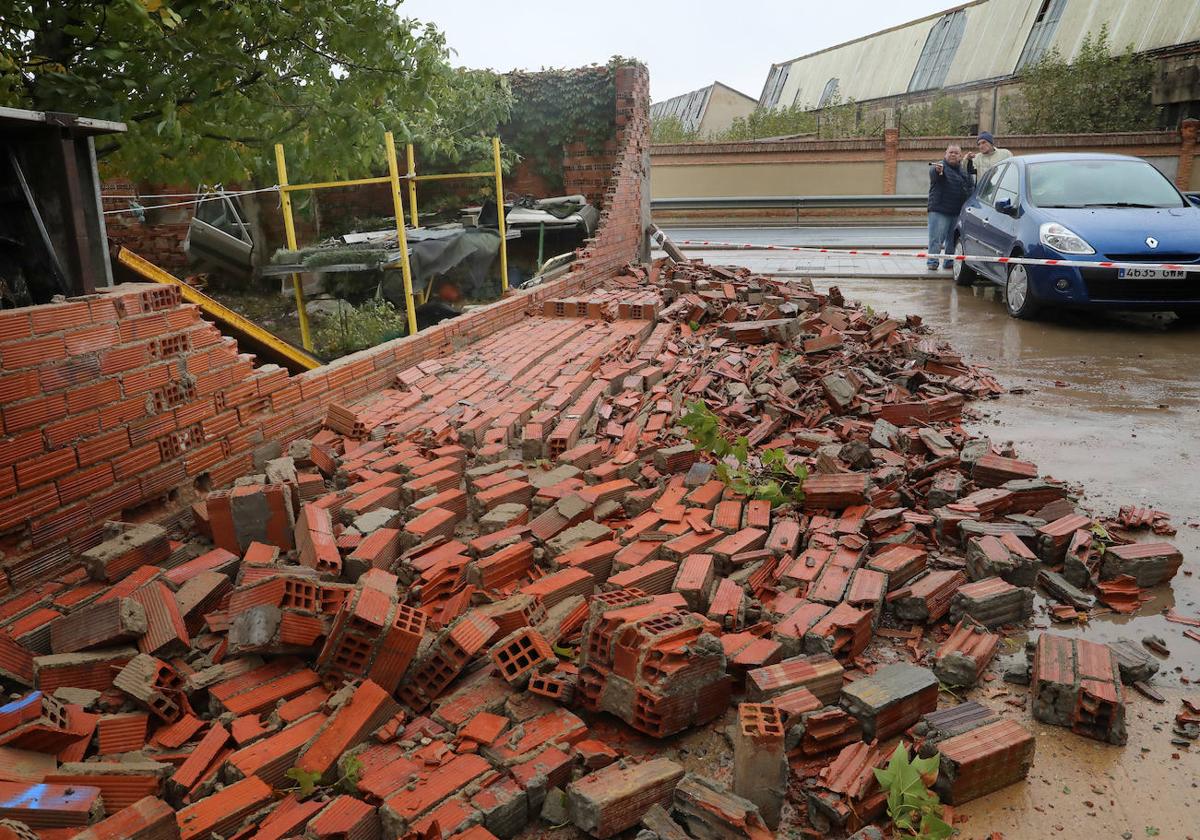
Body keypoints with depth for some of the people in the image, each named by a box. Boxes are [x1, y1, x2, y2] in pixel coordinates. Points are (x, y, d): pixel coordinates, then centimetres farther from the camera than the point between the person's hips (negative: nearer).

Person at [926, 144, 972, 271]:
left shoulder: (964, 169, 18)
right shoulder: (940, 165, -2)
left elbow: (970, 187, 28)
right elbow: (933, 173, -27)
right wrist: (937, 170, -49)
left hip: (958, 212, 6)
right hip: (940, 210, -6)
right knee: (936, 238, -9)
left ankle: (950, 262, 19)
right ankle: (932, 262, -5)